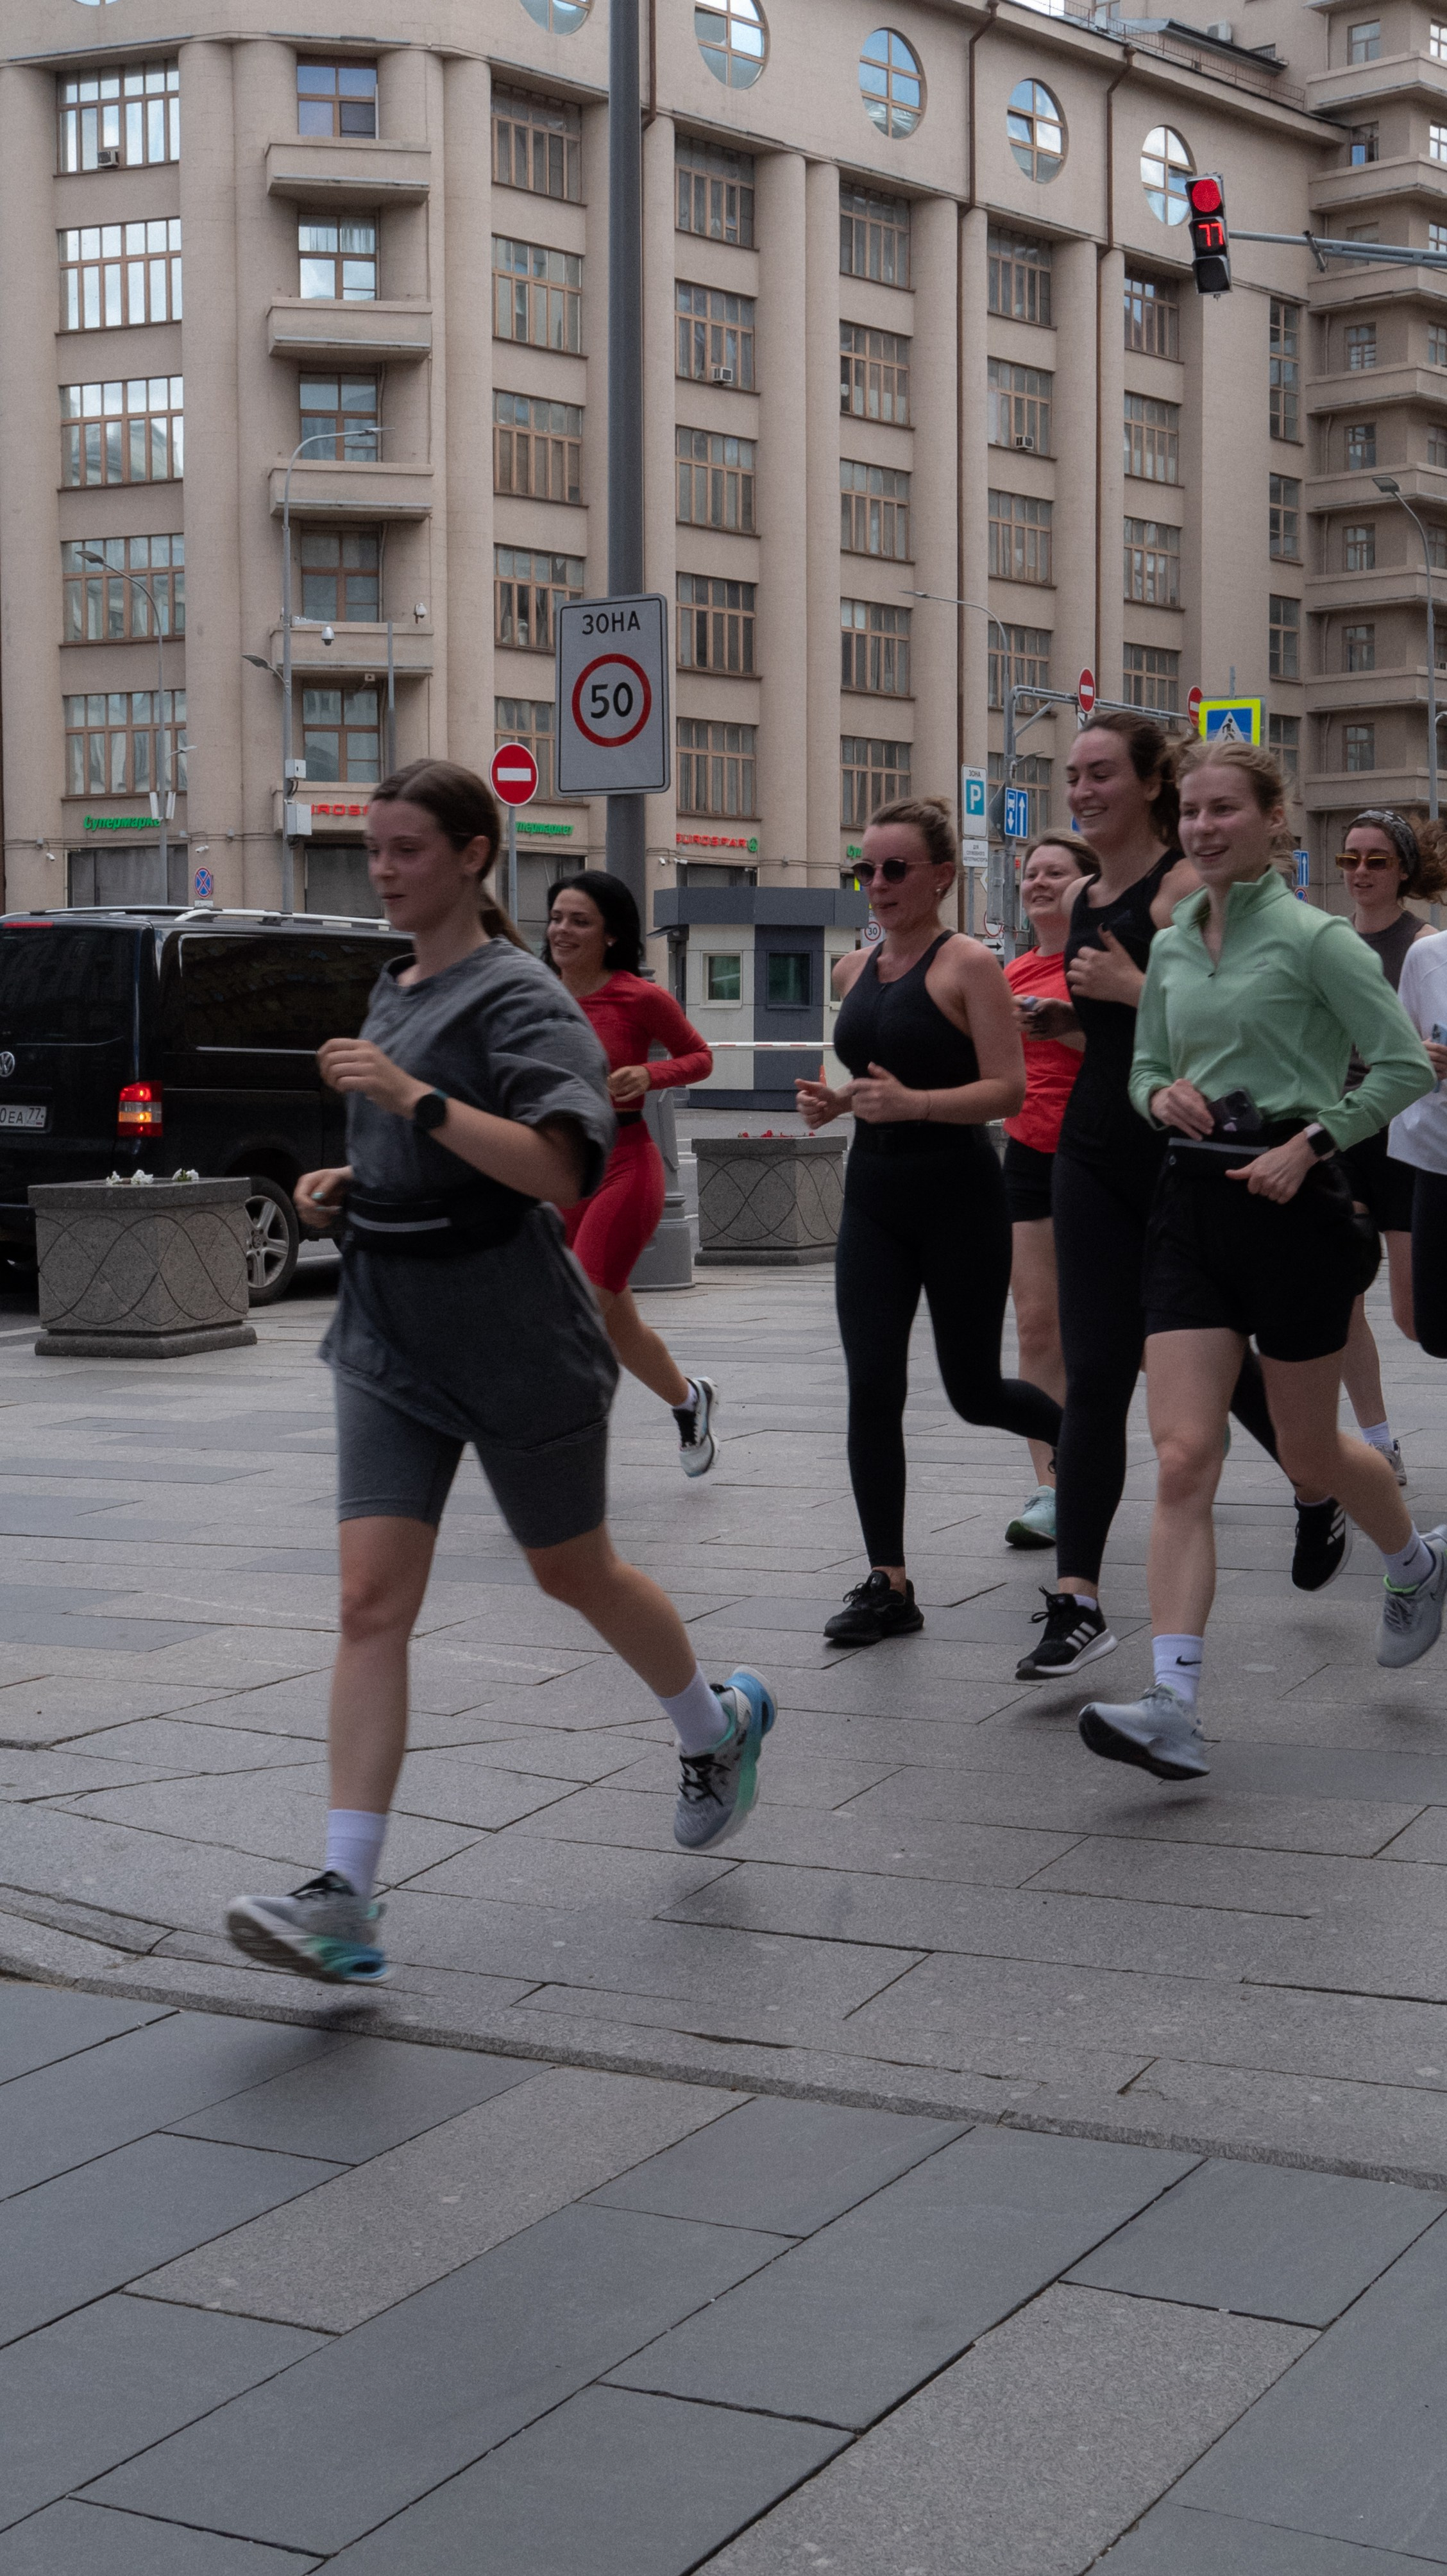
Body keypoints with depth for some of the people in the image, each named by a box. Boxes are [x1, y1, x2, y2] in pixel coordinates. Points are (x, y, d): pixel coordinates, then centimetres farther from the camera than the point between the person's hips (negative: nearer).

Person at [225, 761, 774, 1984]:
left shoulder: (519, 996, -11)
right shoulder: (394, 990, 14)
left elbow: (556, 1170, -24)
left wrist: (413, 1098, -30)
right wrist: (347, 1185, 8)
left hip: (510, 1330, -6)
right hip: (390, 1330, 6)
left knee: (574, 1573, 12)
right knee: (372, 1599, -7)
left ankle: (719, 1727, 42)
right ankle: (345, 1901, -12)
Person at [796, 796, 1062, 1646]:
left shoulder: (968, 964, -9)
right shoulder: (856, 970, 11)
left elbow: (1009, 1089, -15)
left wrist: (913, 1103, -28)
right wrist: (836, 1101, 3)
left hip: (959, 1198, -5)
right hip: (874, 1195, 5)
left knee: (974, 1391, 6)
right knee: (872, 1388, -4)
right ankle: (888, 1583, 1)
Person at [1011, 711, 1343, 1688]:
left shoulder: (1186, 884, -11)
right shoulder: (1083, 900, 12)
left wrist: (1133, 988, -23)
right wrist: (1061, 1014, 8)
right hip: (1097, 1149, 6)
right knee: (1093, 1378, -2)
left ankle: (1321, 1490, 40)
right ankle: (1078, 1600, -4)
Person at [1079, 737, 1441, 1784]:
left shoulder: (1314, 938, -7)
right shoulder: (1171, 949, 10)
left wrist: (1311, 1141, -15)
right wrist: (1162, 1095, 0)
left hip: (1293, 1197, -5)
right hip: (1194, 1199, 5)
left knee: (1308, 1450, 11)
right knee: (1183, 1458, -8)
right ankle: (1175, 1707, -15)